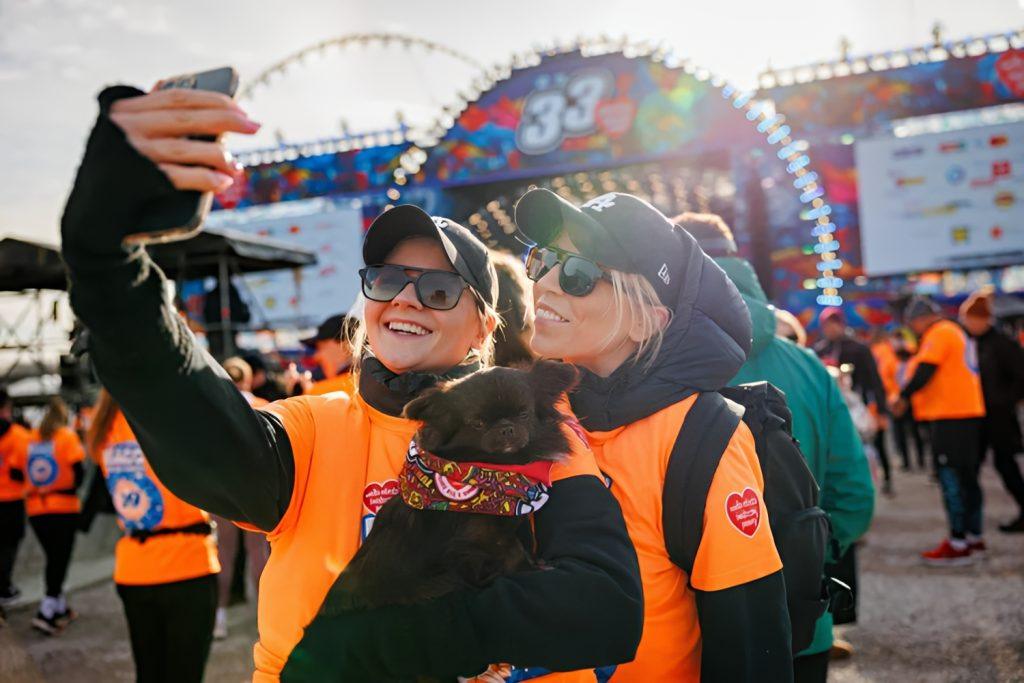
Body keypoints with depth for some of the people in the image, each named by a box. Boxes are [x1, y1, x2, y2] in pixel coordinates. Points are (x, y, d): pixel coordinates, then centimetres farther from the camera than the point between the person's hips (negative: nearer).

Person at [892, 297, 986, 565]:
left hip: (950, 416, -10)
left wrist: (903, 397, -7)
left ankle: (958, 544, -6)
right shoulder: (956, 332, 21)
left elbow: (925, 371, -18)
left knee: (951, 478, -8)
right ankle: (974, 538, 21)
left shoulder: (938, 333, -10)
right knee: (967, 477, 14)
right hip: (969, 412, 10)